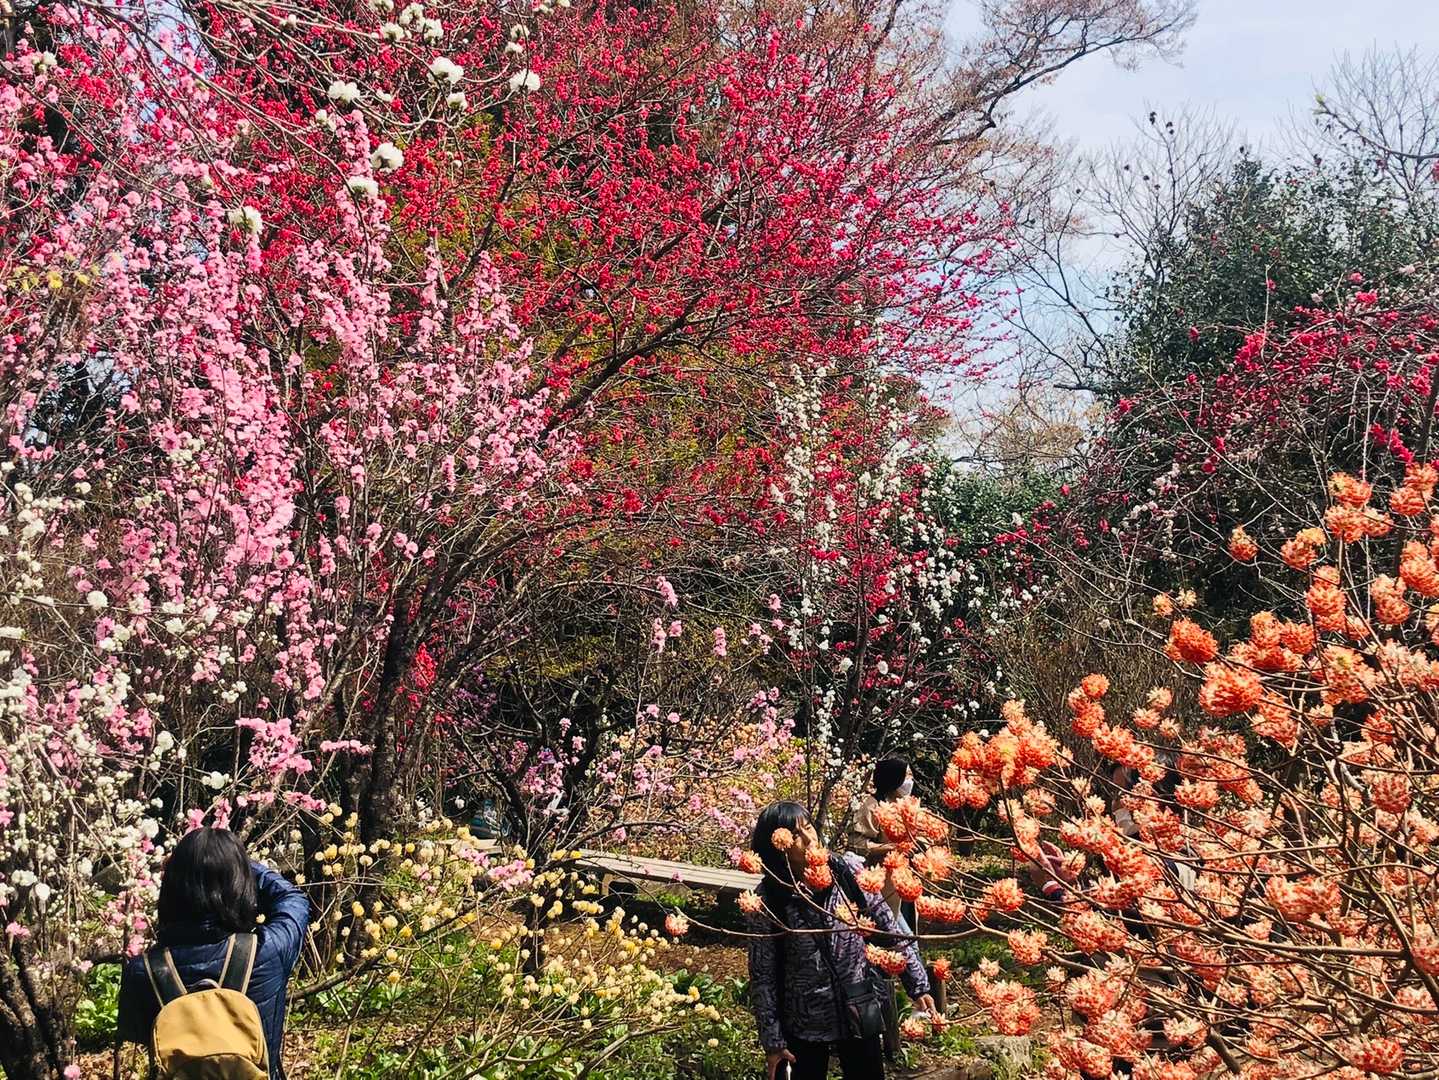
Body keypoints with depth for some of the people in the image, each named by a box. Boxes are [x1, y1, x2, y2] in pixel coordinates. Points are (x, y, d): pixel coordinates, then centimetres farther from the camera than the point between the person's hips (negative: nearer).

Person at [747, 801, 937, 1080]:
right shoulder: (767, 900, -15)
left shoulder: (848, 872, -10)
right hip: (804, 1026, -2)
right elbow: (763, 976, -8)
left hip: (860, 1015, 2)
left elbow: (891, 929, -2)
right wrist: (772, 1040, -7)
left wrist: (918, 985, -2)